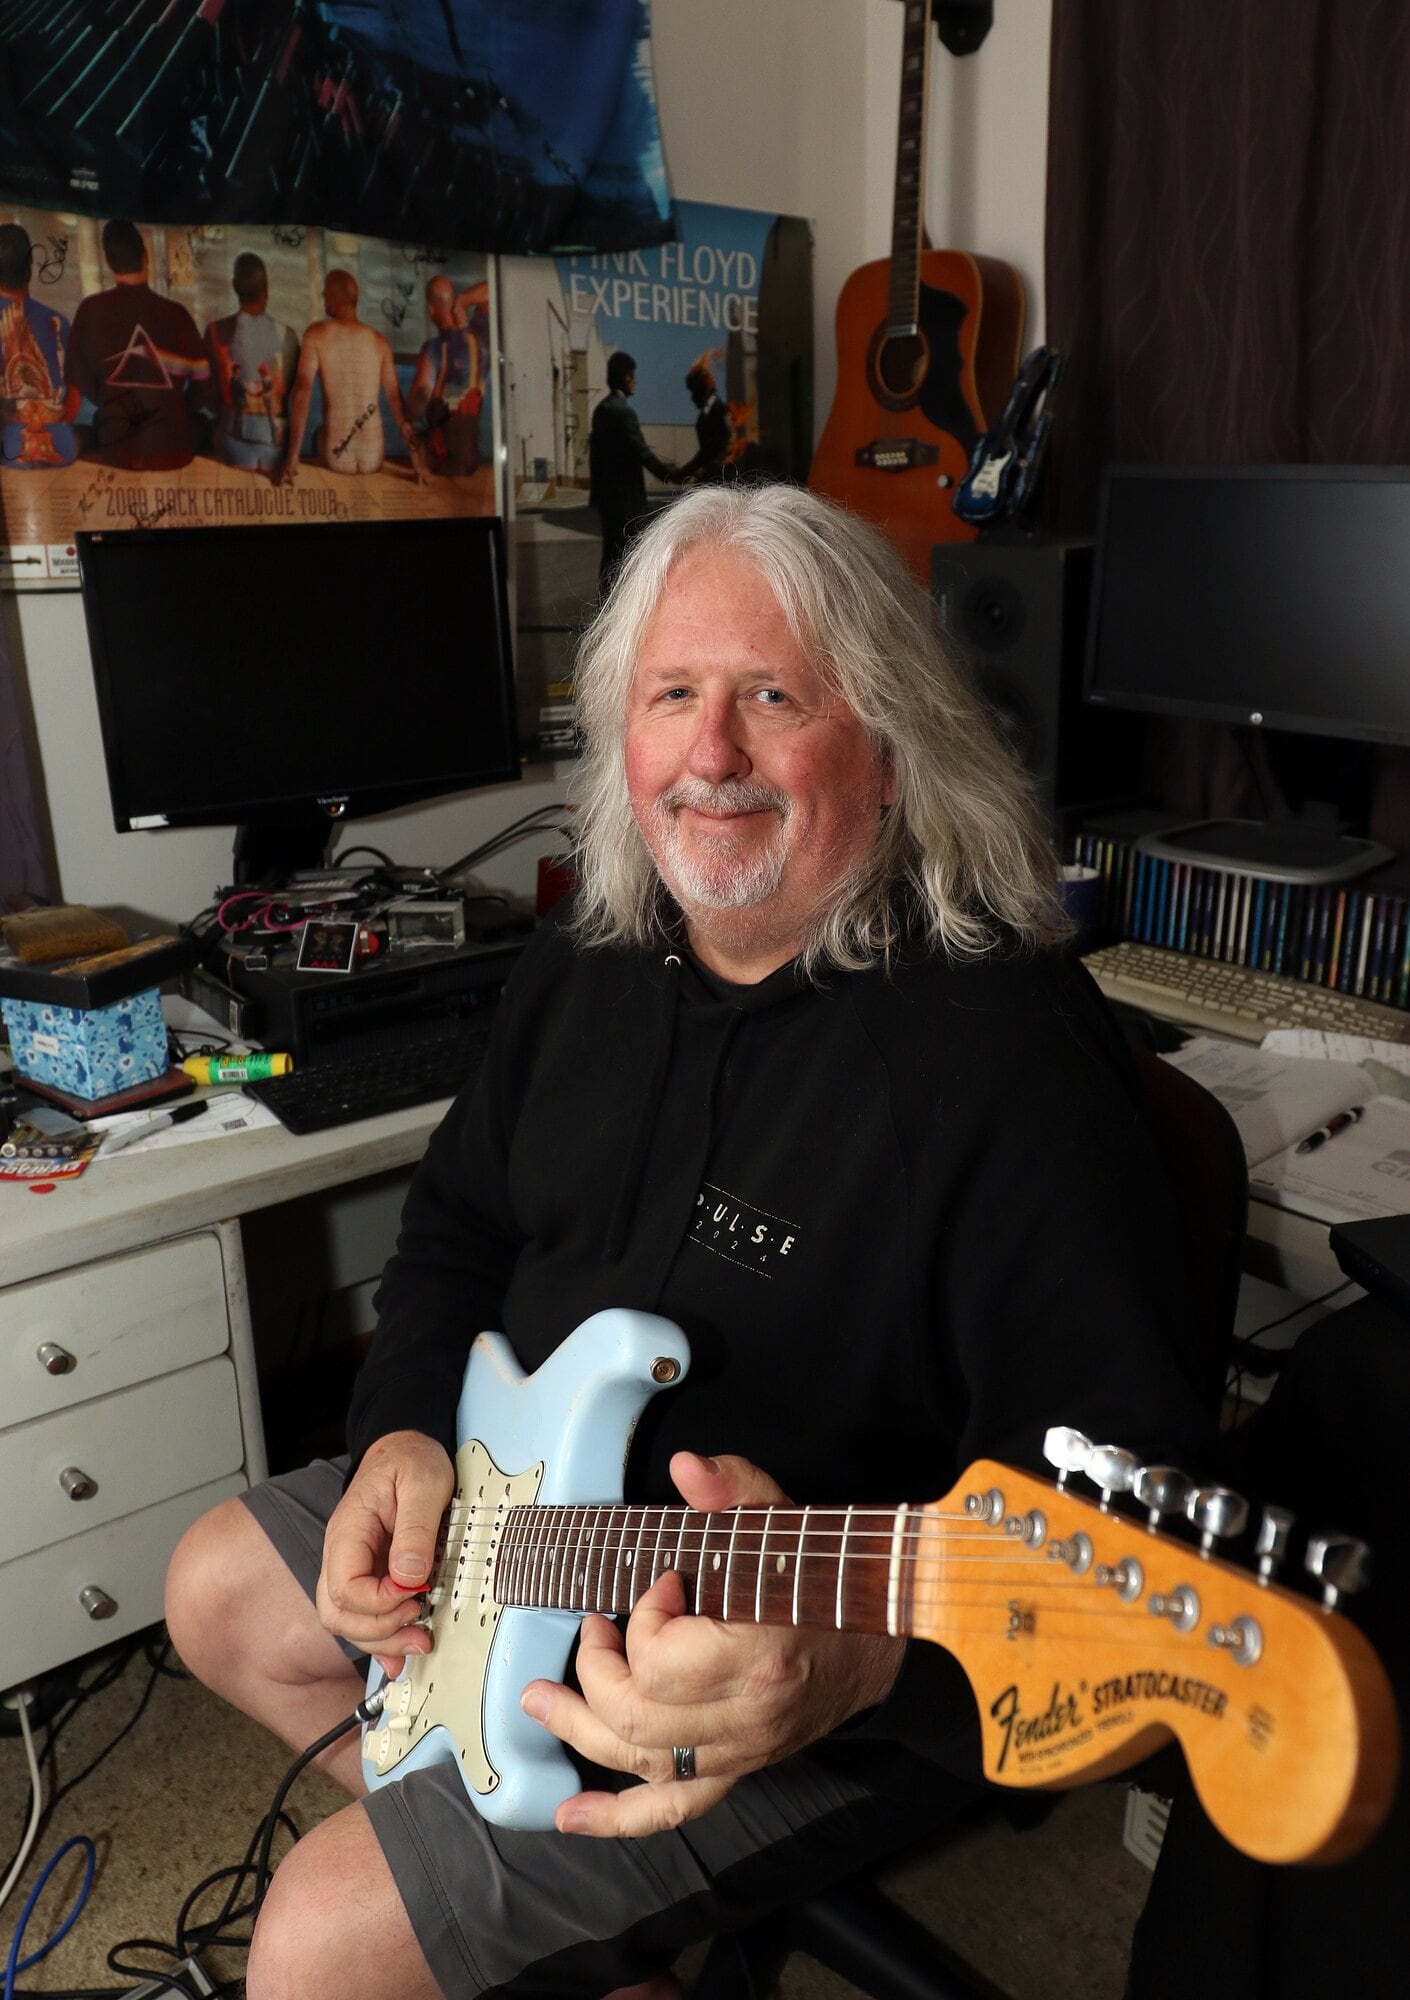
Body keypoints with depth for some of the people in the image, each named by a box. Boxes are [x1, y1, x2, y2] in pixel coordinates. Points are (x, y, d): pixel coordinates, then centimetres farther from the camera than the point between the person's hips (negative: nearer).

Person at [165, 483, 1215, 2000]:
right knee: (221, 1596, 22)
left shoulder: (1008, 1049, -26)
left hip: (841, 1683, -8)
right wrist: (410, 1433, -4)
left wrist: (864, 1632, -42)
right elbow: (459, 1223, 12)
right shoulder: (588, 957, -1)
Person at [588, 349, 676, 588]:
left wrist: (595, 485, 18)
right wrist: (671, 474, -8)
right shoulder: (623, 411, -16)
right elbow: (641, 452, -18)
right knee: (625, 555, -3)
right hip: (625, 496, -9)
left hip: (607, 493, 9)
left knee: (611, 552, 13)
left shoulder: (602, 408, 9)